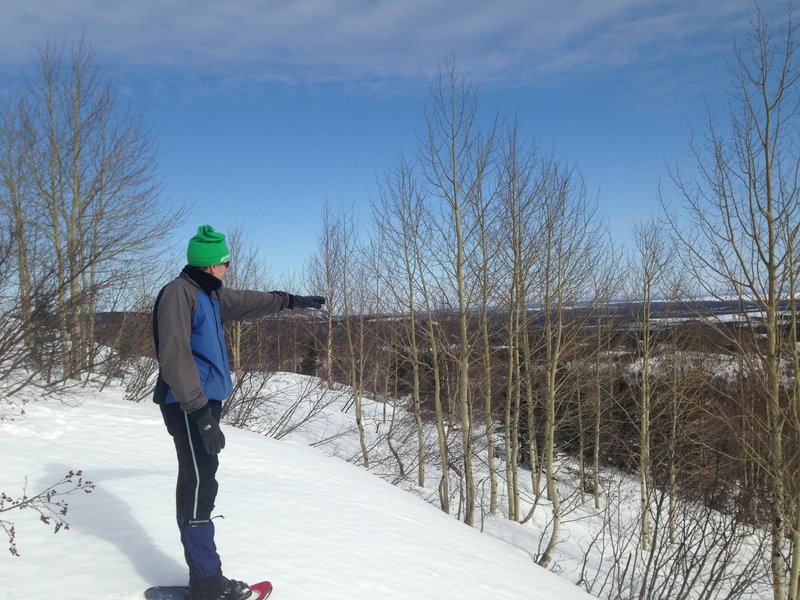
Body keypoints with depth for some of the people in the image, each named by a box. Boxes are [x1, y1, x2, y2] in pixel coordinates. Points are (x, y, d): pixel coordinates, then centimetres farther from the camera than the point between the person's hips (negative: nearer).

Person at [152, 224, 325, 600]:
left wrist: (291, 300, 37)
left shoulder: (209, 294, 15)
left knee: (198, 485, 11)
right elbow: (175, 357, -22)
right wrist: (199, 412, -26)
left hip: (204, 401, 10)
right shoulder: (178, 293, -14)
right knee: (200, 488, -7)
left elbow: (249, 302, 31)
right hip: (189, 406, -10)